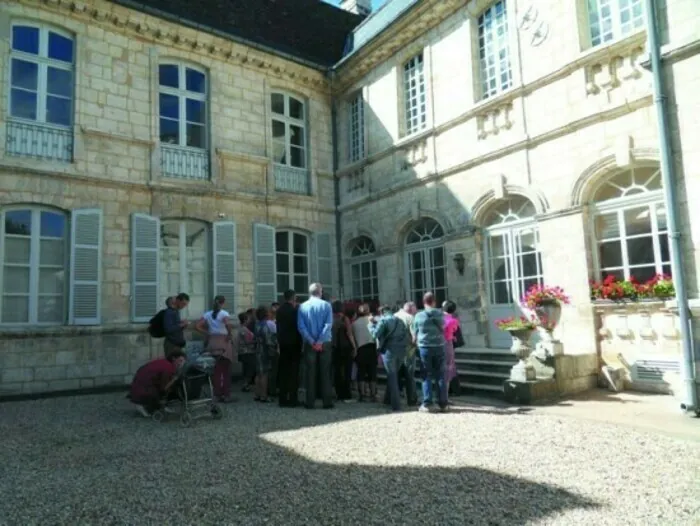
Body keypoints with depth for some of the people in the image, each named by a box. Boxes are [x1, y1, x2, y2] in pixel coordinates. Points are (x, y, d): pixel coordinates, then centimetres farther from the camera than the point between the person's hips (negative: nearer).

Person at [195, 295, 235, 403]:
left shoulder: (207, 314, 8)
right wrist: (229, 335, -14)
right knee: (226, 370, 4)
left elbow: (197, 326, 1)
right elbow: (228, 324, -28)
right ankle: (226, 395, 6)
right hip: (223, 342, -5)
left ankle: (217, 394, 15)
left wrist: (207, 334, 6)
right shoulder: (224, 313, -7)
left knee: (216, 370, 11)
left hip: (212, 343, 5)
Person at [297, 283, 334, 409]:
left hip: (309, 344, 1)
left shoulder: (303, 306, 1)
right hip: (324, 343, -1)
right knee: (325, 373, 5)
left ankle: (310, 402, 9)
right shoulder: (326, 305, -3)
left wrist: (312, 341, -9)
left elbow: (301, 326, -7)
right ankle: (327, 402, 6)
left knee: (310, 373, 7)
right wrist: (320, 341, -14)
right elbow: (328, 325, -13)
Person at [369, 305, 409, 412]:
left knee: (392, 376, 1)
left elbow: (375, 334, -10)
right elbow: (407, 335, 13)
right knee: (394, 375, 19)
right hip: (401, 351, 6)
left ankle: (396, 404, 0)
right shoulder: (399, 321, 15)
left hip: (389, 350, -6)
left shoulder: (383, 320, -6)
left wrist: (372, 324, 4)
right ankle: (390, 399, 27)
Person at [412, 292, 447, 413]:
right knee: (440, 375, 8)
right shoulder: (439, 313, -1)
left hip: (425, 347, -1)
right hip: (439, 346, 1)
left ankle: (427, 404, 1)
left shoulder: (418, 316, -3)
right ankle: (443, 404, 10)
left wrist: (417, 344, 19)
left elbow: (415, 333, 3)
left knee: (427, 376, 5)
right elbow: (442, 329, 12)